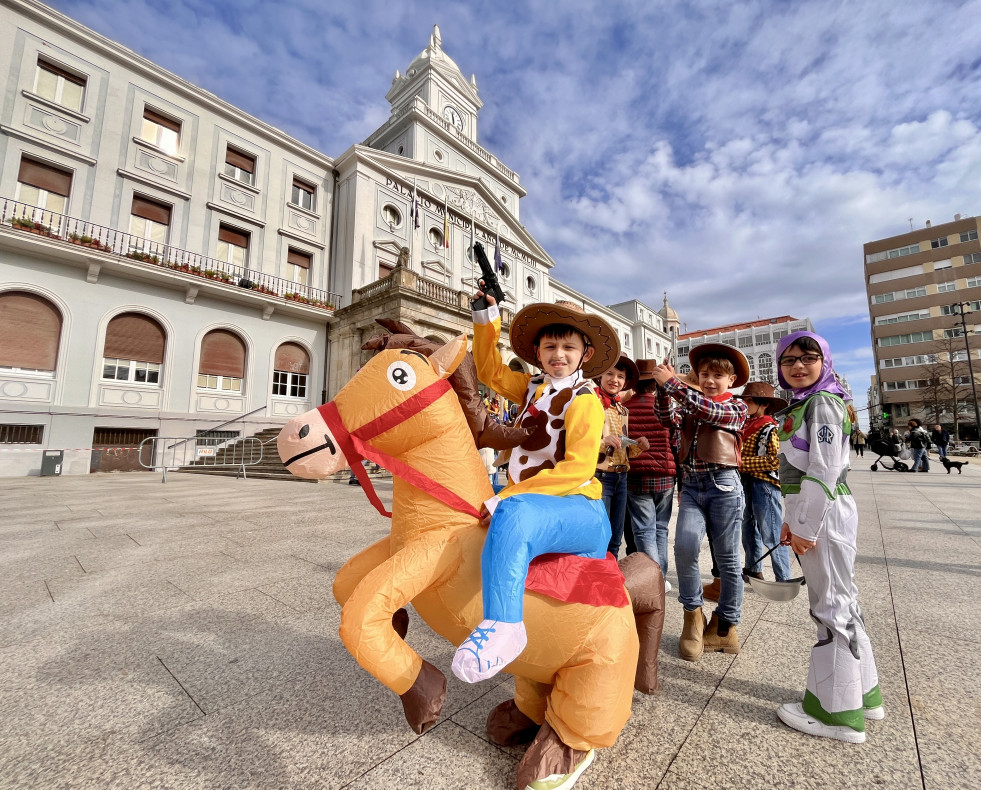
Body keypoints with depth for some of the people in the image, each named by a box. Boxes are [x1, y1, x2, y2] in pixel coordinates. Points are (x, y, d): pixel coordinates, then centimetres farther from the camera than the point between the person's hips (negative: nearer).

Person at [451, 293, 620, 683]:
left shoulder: (584, 400, -7)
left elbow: (578, 468, -19)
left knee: (513, 515, -37)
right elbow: (490, 370, 26)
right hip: (528, 503, 9)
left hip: (579, 509, -9)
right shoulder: (533, 387, 14)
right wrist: (487, 317, 18)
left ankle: (503, 624, -36)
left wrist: (507, 497, -25)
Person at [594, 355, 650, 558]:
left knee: (615, 540, 14)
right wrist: (603, 441, -29)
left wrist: (638, 446, 0)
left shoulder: (622, 410, 14)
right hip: (599, 476, -7)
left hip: (621, 478, 7)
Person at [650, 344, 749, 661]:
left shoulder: (736, 407, 5)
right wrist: (665, 389, -8)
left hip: (723, 484, -2)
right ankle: (693, 616, 5)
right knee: (685, 547, -17)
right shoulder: (690, 406, 18)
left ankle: (725, 627, 24)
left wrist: (672, 383, -16)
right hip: (691, 486, 3)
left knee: (727, 559, 7)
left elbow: (710, 411, -15)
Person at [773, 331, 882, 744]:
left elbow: (824, 470, -19)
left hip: (824, 512, -9)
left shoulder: (821, 402, -12)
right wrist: (792, 519, 14)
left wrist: (806, 527, -17)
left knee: (831, 605, 1)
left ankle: (837, 712, 15)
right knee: (839, 601, 18)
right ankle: (862, 693, 34)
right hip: (809, 511, 9)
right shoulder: (800, 405, 16)